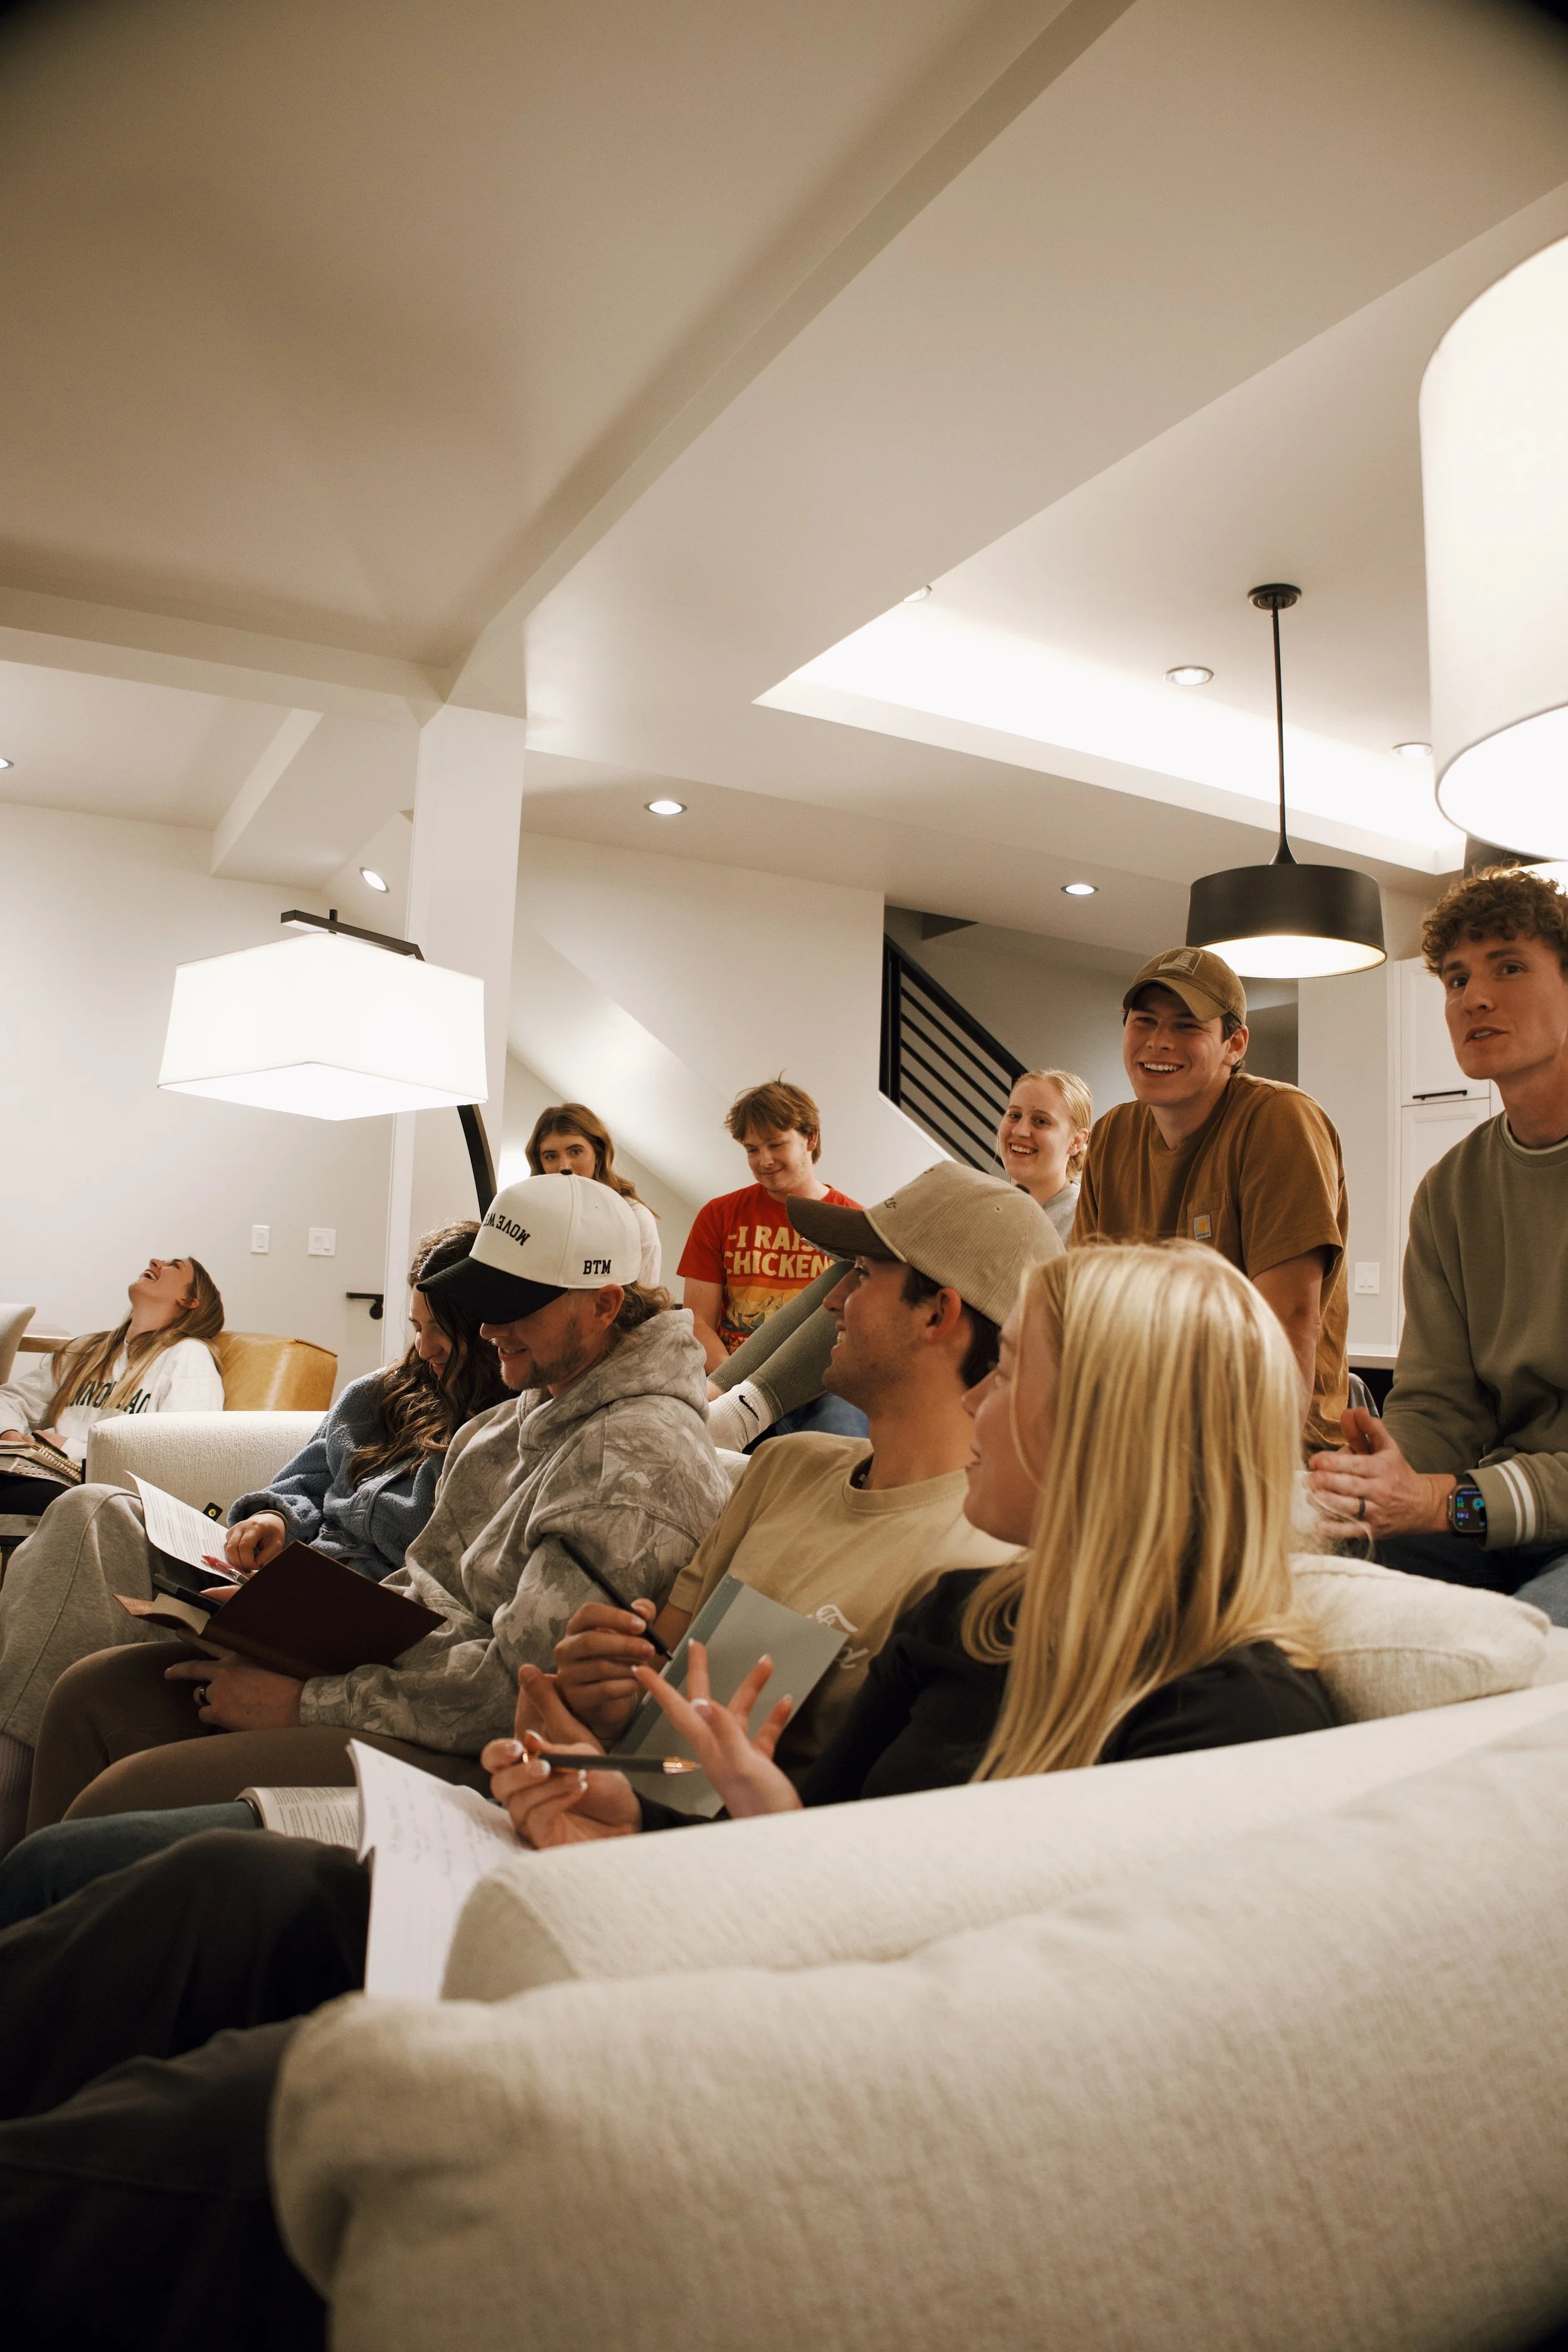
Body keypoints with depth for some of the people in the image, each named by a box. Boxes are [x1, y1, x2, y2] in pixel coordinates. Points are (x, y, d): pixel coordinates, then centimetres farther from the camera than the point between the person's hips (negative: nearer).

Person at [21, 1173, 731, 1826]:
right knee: (94, 1690, 7)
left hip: (469, 1754, -9)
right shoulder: (530, 1411, 12)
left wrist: (305, 1703, -17)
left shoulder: (642, 1454, -20)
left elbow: (518, 1686, -23)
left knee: (125, 1796, -19)